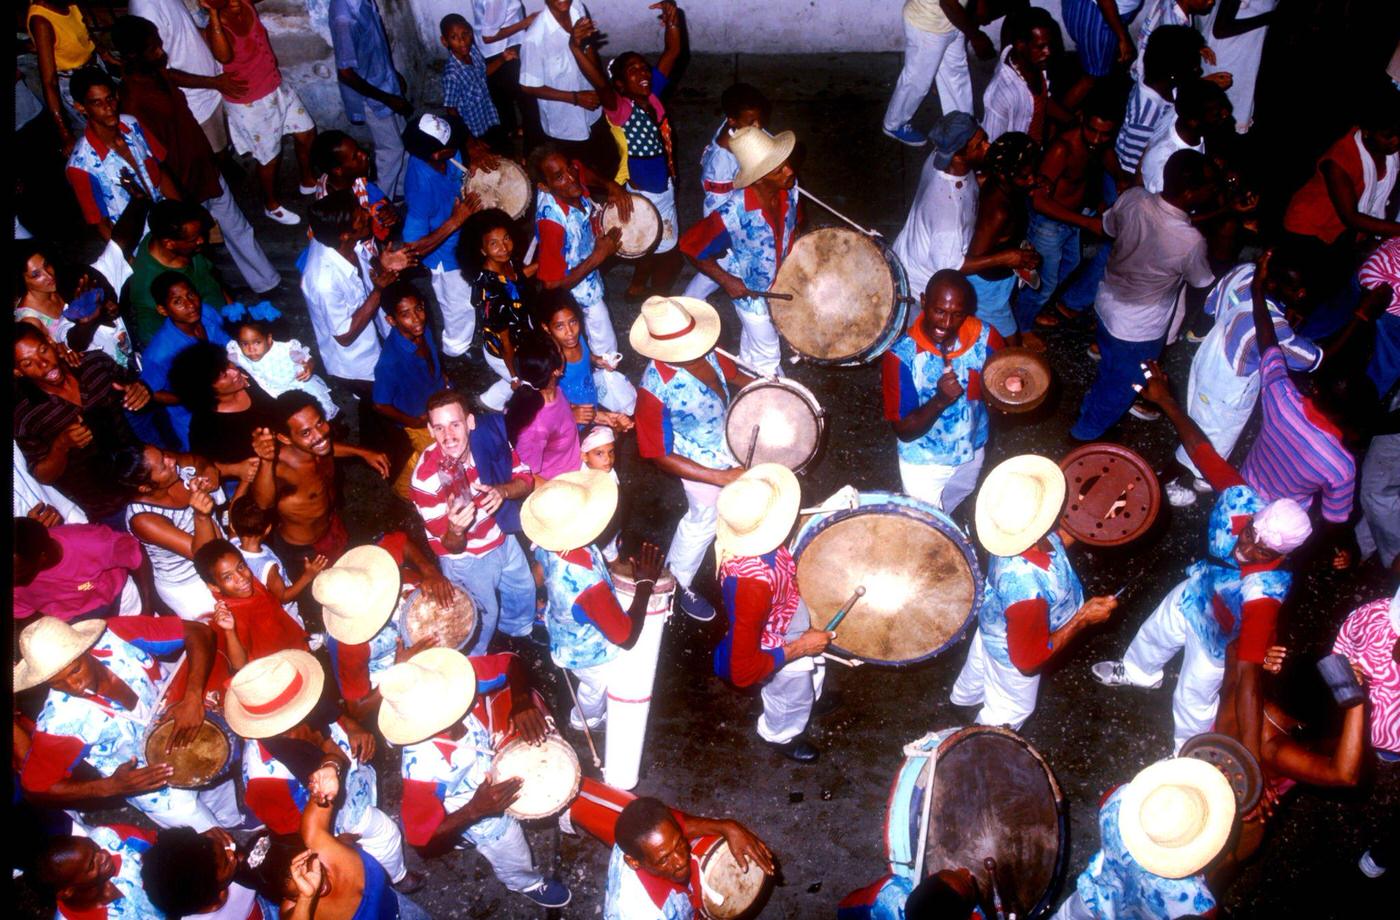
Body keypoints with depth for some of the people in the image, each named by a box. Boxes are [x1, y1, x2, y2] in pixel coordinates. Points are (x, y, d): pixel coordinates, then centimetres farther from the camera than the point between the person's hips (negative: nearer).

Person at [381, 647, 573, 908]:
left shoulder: (454, 681, -36)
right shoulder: (423, 767, -43)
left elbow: (511, 664, -18)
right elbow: (424, 840, -28)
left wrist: (522, 703, -36)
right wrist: (475, 811, -38)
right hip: (473, 804, -4)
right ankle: (527, 882, 43)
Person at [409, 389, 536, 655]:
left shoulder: (489, 435, -25)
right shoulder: (426, 478, -35)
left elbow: (526, 480, -10)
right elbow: (451, 547, -25)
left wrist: (502, 491, -32)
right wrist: (455, 530, -49)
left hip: (503, 537, 5)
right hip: (466, 556, -5)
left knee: (524, 591, 29)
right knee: (484, 615, 17)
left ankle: (518, 632, 63)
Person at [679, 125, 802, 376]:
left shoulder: (789, 187, -23)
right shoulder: (733, 213, -41)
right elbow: (691, 246, -28)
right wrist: (726, 280, -25)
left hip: (779, 279, 6)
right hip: (748, 288, -6)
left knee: (755, 329, 34)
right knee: (767, 351, 16)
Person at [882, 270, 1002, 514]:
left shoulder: (985, 337, -20)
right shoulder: (900, 356, -29)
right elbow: (903, 430, -24)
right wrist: (940, 400, -40)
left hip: (972, 453, 4)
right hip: (924, 462, -4)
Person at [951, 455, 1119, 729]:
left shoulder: (1014, 528, -29)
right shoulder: (1026, 589, -50)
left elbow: (1056, 541, -4)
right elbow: (1029, 660, -33)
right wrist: (1083, 618, -28)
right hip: (1010, 654, -6)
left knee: (978, 673, 38)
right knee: (1010, 711, 26)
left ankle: (964, 698, 70)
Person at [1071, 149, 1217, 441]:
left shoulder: (1132, 198, -20)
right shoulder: (1191, 242, -34)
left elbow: (1108, 228, 2)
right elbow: (1203, 281, -11)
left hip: (1107, 305, 6)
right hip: (1139, 330, -5)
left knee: (1109, 368, 33)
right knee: (1120, 388, 22)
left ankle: (1090, 408, 57)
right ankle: (1086, 434, 43)